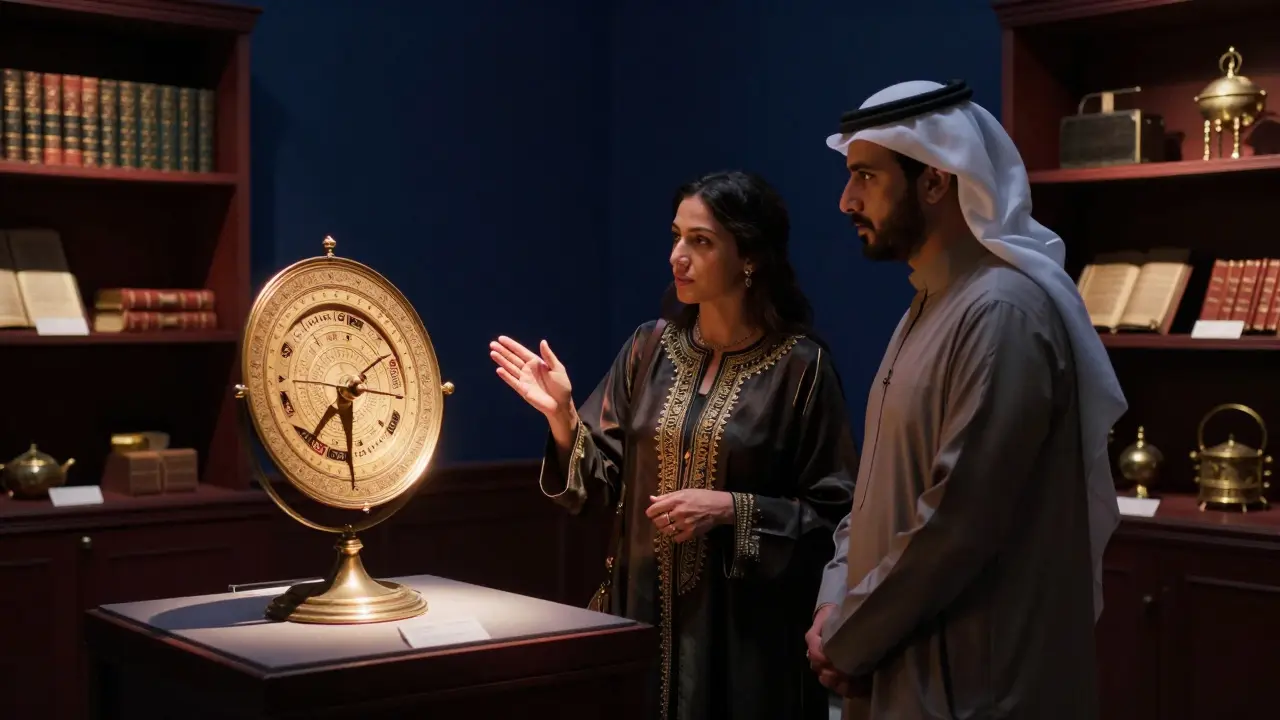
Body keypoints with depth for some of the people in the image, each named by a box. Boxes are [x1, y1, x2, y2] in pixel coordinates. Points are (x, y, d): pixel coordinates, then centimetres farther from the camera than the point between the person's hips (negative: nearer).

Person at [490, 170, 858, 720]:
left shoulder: (799, 366, -9)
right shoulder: (650, 348, 3)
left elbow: (835, 514, -8)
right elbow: (606, 486, 4)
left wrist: (731, 509, -19)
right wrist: (563, 415, -11)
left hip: (743, 626, -4)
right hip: (646, 612, 4)